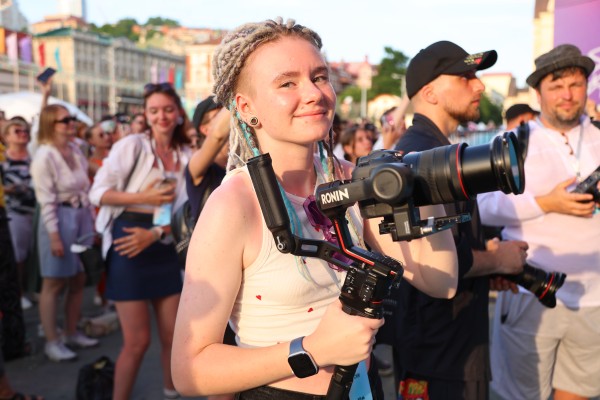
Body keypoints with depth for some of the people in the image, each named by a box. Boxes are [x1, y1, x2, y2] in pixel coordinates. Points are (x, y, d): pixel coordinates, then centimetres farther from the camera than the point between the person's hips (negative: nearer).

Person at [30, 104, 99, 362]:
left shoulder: (76, 151, 10)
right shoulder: (44, 155, -12)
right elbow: (46, 200, -15)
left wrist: (92, 220, 11)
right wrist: (54, 235, -18)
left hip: (82, 217, 7)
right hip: (59, 219, -7)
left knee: (78, 280, 12)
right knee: (54, 283, 0)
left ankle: (72, 333, 25)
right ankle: (52, 341, 9)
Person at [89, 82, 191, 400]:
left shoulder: (186, 156, 7)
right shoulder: (131, 145, -5)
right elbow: (98, 192, -8)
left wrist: (154, 233, -13)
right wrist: (143, 198, -18)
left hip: (165, 248, 4)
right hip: (129, 246, -4)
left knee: (173, 336, 11)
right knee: (137, 341, -2)